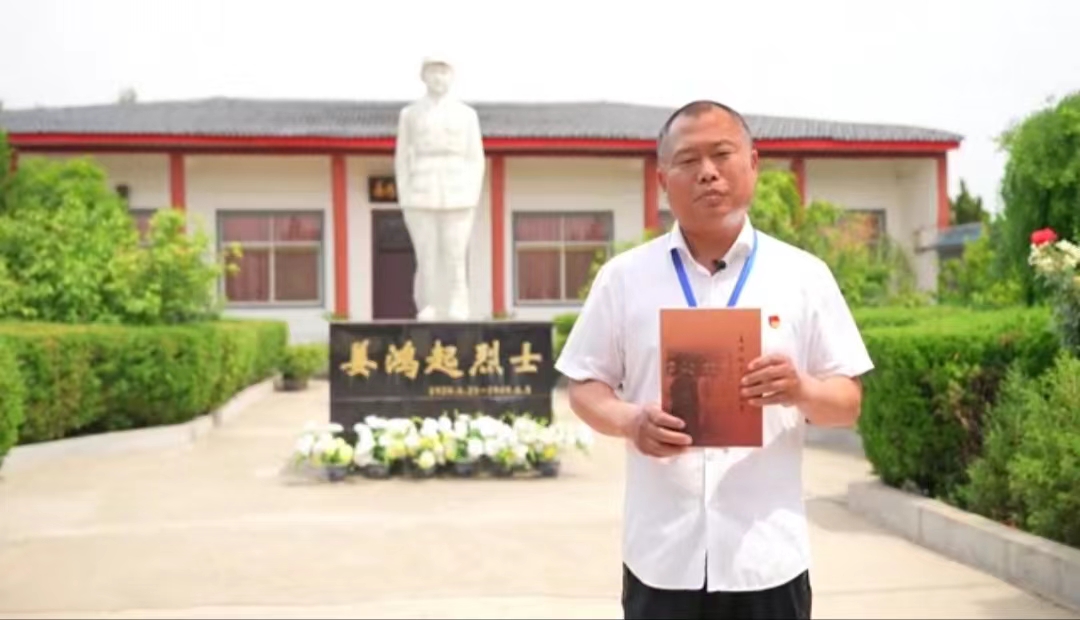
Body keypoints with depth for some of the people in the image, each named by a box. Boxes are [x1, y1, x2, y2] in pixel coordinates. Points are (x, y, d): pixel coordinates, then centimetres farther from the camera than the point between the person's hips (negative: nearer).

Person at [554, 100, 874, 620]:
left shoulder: (804, 276, 2)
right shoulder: (623, 277, 2)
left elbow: (848, 402, 4)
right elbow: (585, 388, 5)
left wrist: (801, 390, -18)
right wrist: (629, 421, -16)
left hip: (767, 554, 0)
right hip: (661, 552, 0)